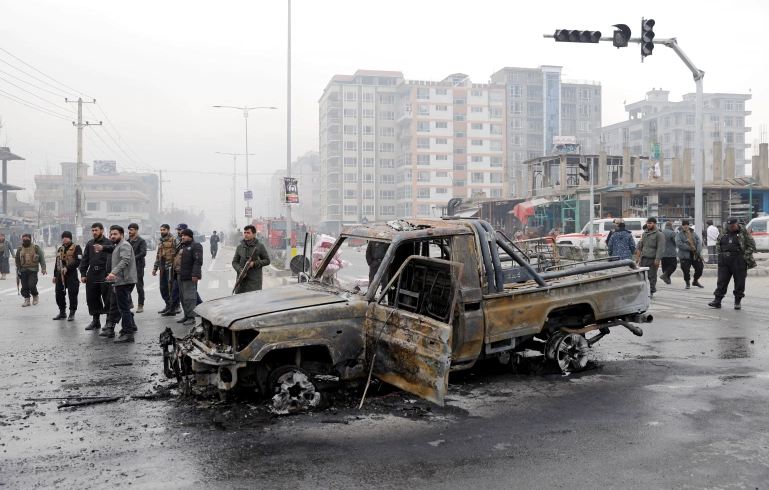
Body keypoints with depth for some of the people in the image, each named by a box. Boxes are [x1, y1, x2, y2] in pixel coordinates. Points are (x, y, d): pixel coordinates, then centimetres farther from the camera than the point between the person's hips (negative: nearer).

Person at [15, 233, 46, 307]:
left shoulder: (36, 248, 2)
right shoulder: (20, 249, 11)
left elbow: (42, 259, 2)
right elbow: (17, 261, 18)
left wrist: (43, 268, -6)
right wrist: (18, 270, 12)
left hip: (33, 270, -4)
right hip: (23, 271, 4)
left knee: (32, 285, -13)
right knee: (24, 286, 2)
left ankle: (35, 296, 13)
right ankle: (27, 300, 14)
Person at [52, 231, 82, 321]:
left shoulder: (76, 248, -3)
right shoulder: (59, 249, 18)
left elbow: (78, 261, -13)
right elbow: (57, 262, 23)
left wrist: (67, 268, -21)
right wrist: (55, 275, 21)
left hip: (71, 274, -6)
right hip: (60, 275, 6)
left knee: (72, 294, -5)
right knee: (59, 294, 8)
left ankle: (72, 313, 5)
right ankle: (62, 312, 20)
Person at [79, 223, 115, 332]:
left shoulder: (108, 243, -3)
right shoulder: (89, 244, 16)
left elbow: (113, 249, -26)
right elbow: (84, 260, 17)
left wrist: (103, 248, -43)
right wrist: (83, 274, 10)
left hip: (105, 275, -6)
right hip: (92, 276, 6)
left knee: (107, 299, -2)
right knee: (92, 299, 9)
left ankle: (109, 321, 9)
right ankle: (95, 321, 19)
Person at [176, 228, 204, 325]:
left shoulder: (195, 246, -10)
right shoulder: (182, 246, 20)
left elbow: (198, 261, -19)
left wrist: (195, 274, -26)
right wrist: (178, 272, 22)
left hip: (190, 277, -10)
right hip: (181, 276, 10)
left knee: (189, 297, -9)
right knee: (183, 297, 14)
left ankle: (191, 317, -6)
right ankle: (186, 315, 22)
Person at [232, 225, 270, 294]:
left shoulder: (259, 246, 1)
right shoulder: (240, 246, 9)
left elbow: (267, 260, 4)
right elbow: (234, 262, 12)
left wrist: (254, 263, -11)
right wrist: (240, 270, -9)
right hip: (241, 280, 3)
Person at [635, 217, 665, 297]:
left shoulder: (659, 234, -5)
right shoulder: (644, 233, 16)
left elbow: (660, 248, -12)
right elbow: (640, 245, 21)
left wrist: (657, 259, -19)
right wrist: (638, 255, 10)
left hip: (653, 259, -6)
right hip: (644, 258, 6)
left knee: (652, 276, 0)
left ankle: (651, 291, 8)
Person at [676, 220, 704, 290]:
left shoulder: (693, 233, 10)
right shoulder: (679, 235, -2)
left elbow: (699, 241, 3)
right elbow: (679, 244, -16)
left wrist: (698, 251, -12)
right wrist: (689, 248, -18)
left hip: (695, 255, 4)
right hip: (685, 256, -4)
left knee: (699, 268, 10)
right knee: (686, 270, -3)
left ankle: (696, 281, 32)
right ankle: (687, 283, 17)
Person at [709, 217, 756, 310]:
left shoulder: (744, 233, -2)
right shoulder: (724, 233, 11)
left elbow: (752, 246, -3)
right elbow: (718, 243, 22)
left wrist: (744, 256, -11)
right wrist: (720, 253, 8)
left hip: (738, 261, -4)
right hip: (724, 261, 4)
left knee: (739, 282, 4)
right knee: (721, 281, 3)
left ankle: (738, 301, 16)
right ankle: (717, 300, 6)